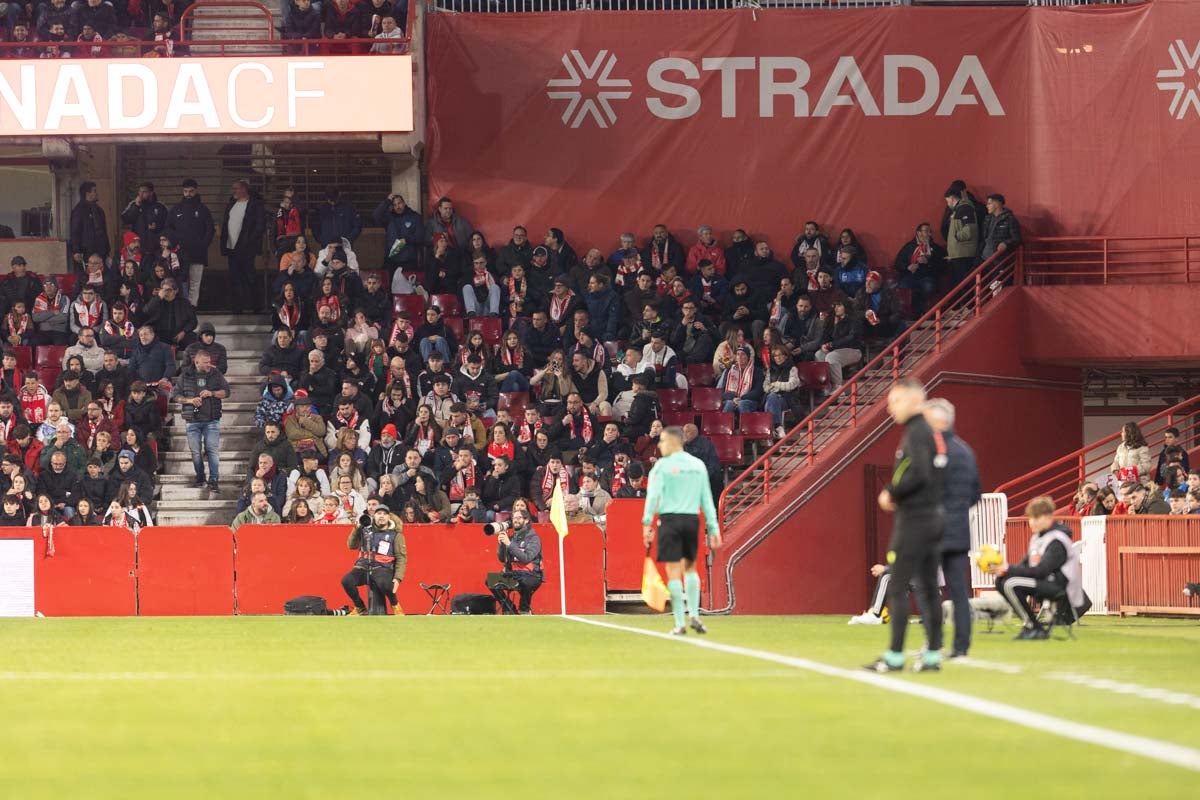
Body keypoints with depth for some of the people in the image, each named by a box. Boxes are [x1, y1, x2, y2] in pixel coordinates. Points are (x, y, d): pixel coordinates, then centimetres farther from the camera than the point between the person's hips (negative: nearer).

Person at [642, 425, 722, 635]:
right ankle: (694, 615, 9)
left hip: (670, 519, -4)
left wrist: (647, 524, -12)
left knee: (674, 571, -1)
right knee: (690, 567, 20)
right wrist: (713, 528, 11)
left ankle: (680, 624, -3)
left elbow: (653, 495, -11)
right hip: (692, 519, 4)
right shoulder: (698, 465, 10)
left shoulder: (662, 465, -3)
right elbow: (707, 499, 10)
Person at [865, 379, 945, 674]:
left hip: (913, 521, -10)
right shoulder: (932, 433, 15)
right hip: (932, 518, 10)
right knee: (928, 589, 10)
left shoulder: (916, 433, -14)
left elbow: (918, 474, -25)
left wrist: (891, 492, -12)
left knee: (897, 588, -7)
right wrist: (897, 494, 10)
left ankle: (895, 655, -8)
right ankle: (932, 654, 10)